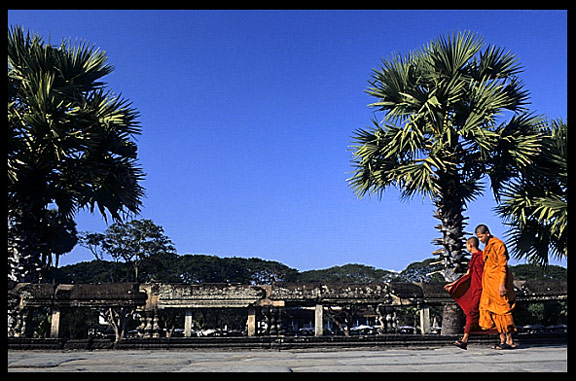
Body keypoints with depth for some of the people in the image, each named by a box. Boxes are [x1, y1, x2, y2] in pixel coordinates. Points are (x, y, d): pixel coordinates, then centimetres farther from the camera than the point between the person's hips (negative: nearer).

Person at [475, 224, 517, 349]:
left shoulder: (498, 245, -9)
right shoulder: (487, 247, 18)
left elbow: (502, 266, -13)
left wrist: (502, 284, -19)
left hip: (498, 282, -9)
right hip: (490, 284, 9)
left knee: (502, 310, -7)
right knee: (493, 311, 6)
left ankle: (509, 341, -3)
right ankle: (503, 340, 10)